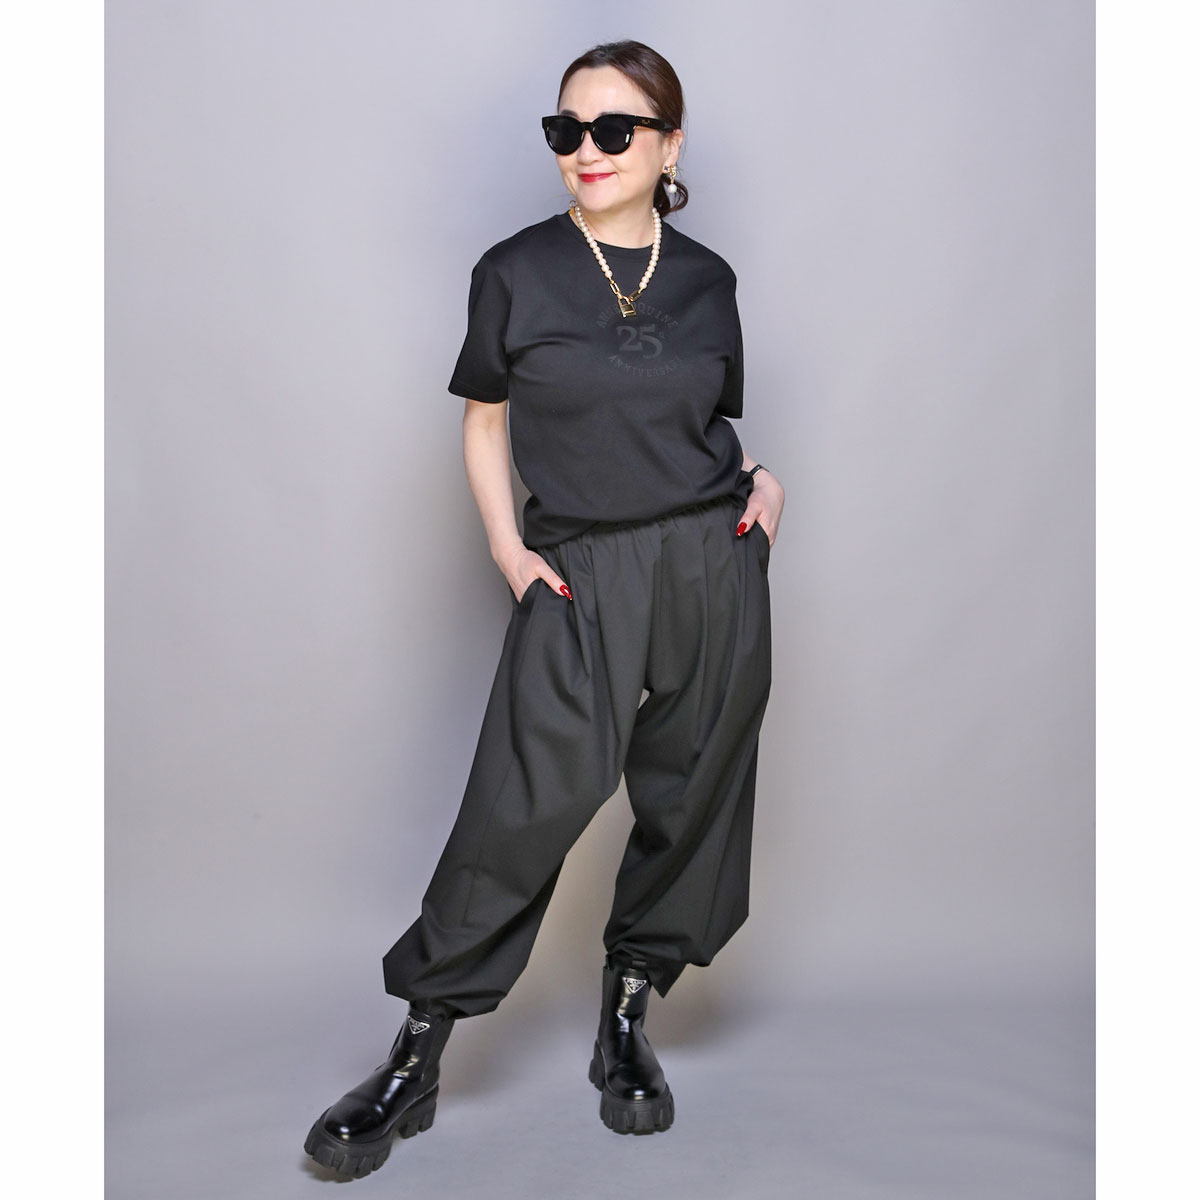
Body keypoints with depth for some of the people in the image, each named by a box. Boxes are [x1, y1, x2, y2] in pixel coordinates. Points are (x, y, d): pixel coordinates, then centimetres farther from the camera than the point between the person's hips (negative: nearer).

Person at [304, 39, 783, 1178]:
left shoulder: (706, 279, 8)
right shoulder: (516, 271, 0)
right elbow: (484, 420, 7)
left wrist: (757, 477, 1)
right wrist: (507, 547, -4)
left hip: (715, 561, 3)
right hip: (579, 572, -3)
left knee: (690, 795, 6)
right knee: (533, 802, -12)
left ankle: (626, 1016, 24)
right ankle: (418, 1052, 1)